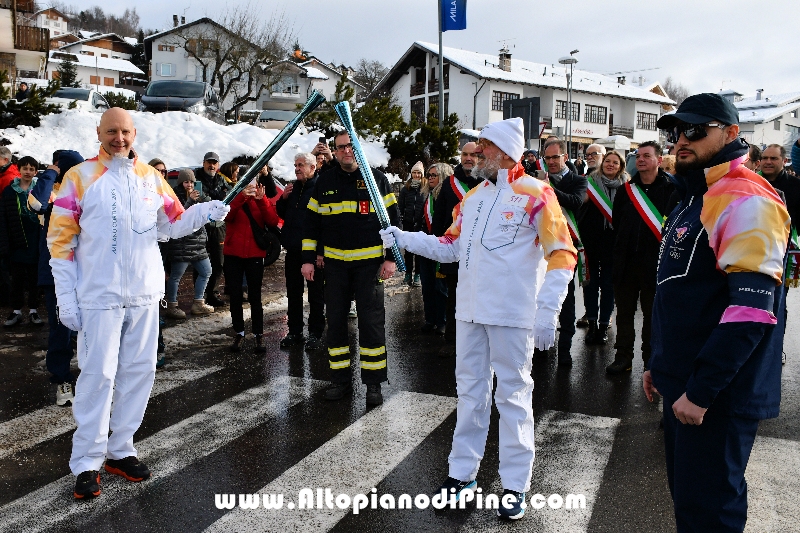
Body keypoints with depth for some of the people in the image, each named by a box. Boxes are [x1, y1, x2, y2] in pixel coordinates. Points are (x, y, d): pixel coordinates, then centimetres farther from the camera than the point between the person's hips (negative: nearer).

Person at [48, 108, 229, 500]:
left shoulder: (151, 177, 8)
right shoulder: (80, 177, -2)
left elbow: (173, 224, 12)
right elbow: (60, 239, -3)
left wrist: (204, 212, -9)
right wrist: (66, 298, -8)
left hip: (145, 294, 4)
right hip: (99, 296, -4)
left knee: (140, 370, 9)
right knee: (98, 373, -3)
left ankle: (120, 449, 23)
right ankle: (87, 462, 9)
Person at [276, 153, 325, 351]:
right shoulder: (293, 187, 12)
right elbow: (281, 214, 20)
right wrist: (283, 198, 0)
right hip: (293, 249, 7)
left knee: (315, 293, 4)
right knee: (293, 292, 13)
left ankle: (315, 333, 12)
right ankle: (294, 331, 23)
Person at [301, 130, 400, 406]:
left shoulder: (376, 178, 0)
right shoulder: (324, 181, 8)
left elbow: (393, 219, 1)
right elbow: (311, 222, 11)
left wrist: (390, 258, -6)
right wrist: (308, 258, 5)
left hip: (369, 262, -3)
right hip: (334, 262, 3)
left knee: (371, 321, -1)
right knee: (335, 320, 7)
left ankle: (373, 381, 10)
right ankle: (340, 379, 19)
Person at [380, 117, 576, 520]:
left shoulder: (535, 194, -8)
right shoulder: (472, 197, 13)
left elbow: (561, 254, -13)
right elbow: (451, 247, 16)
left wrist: (548, 314, -20)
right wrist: (405, 239, 6)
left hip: (513, 315, -6)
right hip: (470, 311, 6)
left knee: (513, 395, 3)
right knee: (470, 391, 13)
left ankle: (515, 485, 15)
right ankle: (462, 472, 25)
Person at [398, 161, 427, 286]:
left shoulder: (427, 189, 0)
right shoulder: (405, 189, 7)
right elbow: (400, 205, 8)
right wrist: (400, 219, 0)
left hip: (421, 224, -2)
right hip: (408, 223, 2)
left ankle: (417, 275, 10)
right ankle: (408, 273, 17)